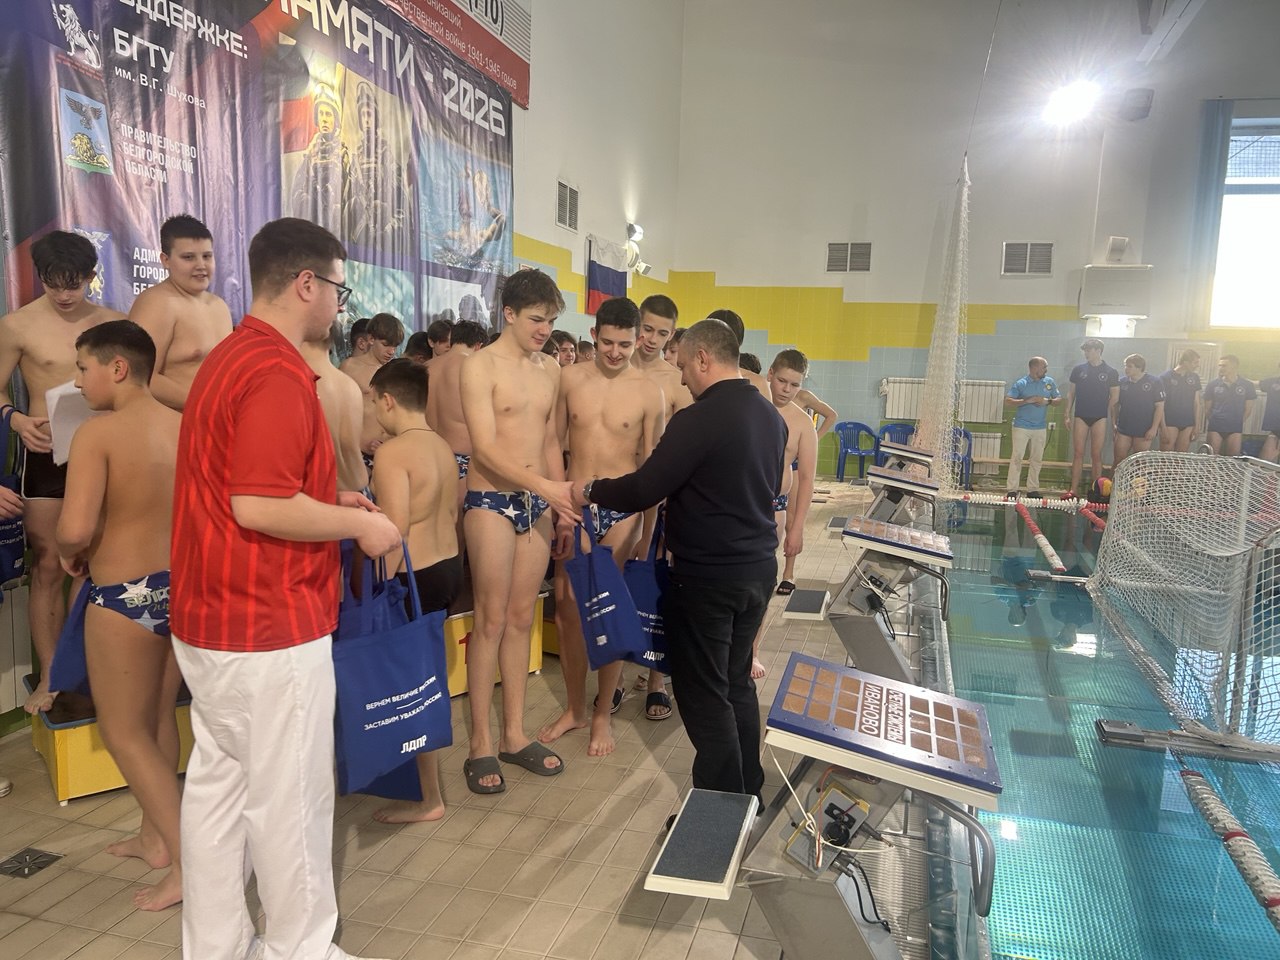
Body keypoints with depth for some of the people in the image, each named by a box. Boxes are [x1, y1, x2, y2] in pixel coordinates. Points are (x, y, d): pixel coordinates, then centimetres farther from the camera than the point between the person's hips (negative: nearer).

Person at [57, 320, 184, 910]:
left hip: (125, 595, -6)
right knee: (158, 718, 21)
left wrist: (68, 553, -2)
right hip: (183, 586, 6)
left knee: (123, 731, 9)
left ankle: (187, 861, 8)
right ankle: (154, 837, 36)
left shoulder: (97, 433, -16)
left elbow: (75, 529, -23)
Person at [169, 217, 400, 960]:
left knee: (219, 783, 17)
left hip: (212, 618, 10)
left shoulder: (227, 359, 13)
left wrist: (331, 503, 15)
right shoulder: (278, 372, -20)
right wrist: (359, 524, -13)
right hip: (268, 626, -10)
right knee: (290, 797, 6)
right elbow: (258, 506, -27)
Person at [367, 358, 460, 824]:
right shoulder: (442, 447, 9)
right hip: (450, 565, 9)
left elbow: (396, 531, -22)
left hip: (417, 576, -9)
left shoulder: (392, 453, -16)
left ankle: (429, 798, 14)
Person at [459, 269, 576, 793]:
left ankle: (515, 734, 21)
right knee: (491, 621, -2)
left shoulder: (549, 369, 12)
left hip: (536, 505, 6)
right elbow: (485, 448, -16)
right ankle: (480, 745, 9)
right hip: (491, 501, -5)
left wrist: (562, 506, 13)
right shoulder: (481, 366, -8)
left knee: (521, 619, 10)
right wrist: (545, 486, -25)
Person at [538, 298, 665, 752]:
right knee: (567, 607, 6)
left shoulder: (648, 392, -5)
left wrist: (647, 533, 0)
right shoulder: (569, 379, 1)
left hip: (621, 511, -2)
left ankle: (603, 714, 22)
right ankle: (574, 708, 25)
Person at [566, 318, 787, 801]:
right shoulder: (771, 414, 6)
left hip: (707, 577, -8)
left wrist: (590, 490, -2)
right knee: (737, 683, 20)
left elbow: (643, 490, -18)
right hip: (759, 567, 8)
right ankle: (747, 791, 32)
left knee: (705, 696, 5)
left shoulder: (700, 418, -20)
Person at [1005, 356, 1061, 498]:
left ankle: (1033, 489, 16)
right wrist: (1027, 401, -19)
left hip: (1041, 428, 4)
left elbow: (1059, 399, 11)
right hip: (1022, 427, -4)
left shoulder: (1049, 382, 6)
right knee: (1017, 457, -5)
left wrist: (1048, 401, -9)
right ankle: (1012, 489, -2)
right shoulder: (1020, 384, -7)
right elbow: (1008, 401, -13)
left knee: (1037, 459, 8)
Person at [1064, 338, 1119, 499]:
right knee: (1078, 453, 0)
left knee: (1096, 455, 3)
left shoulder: (1111, 372, 1)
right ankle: (1073, 490, 0)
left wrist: (1106, 413, -5)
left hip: (1100, 418, -1)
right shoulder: (1078, 369, 6)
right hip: (1080, 416, 1)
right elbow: (1071, 393, 9)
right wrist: (1067, 414, 3)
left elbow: (1114, 396, 4)